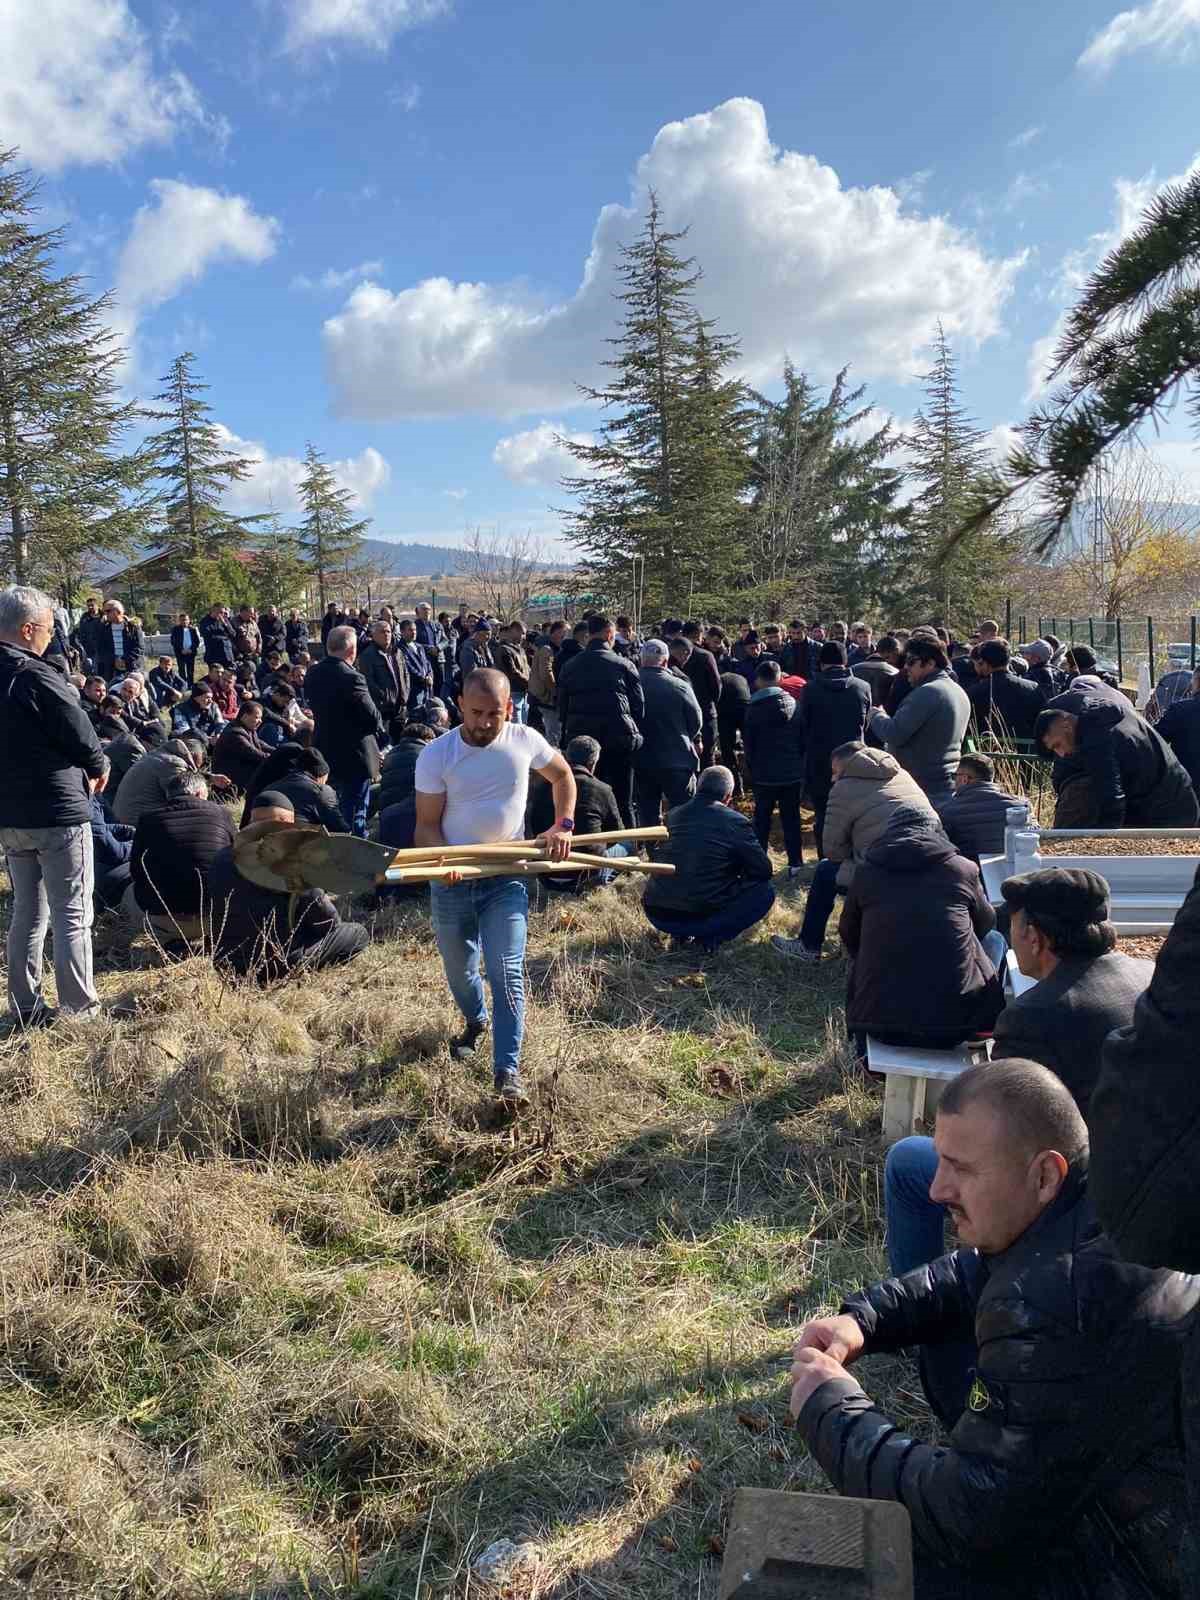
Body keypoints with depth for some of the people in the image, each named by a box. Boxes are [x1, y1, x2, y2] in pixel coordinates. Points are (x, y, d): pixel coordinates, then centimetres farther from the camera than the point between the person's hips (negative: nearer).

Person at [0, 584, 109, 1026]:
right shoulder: (36, 676, -19)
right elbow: (82, 737, -18)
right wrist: (99, 767, 3)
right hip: (57, 810, -8)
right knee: (73, 915, 1)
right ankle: (79, 1008, 6)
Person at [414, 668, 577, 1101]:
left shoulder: (525, 740, -6)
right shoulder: (435, 756, -11)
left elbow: (562, 776, 12)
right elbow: (427, 825, -8)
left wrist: (563, 825, -2)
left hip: (506, 878, -1)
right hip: (451, 882, 1)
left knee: (506, 973, -11)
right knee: (459, 970, 18)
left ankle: (507, 1070, -3)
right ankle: (475, 1021, 50)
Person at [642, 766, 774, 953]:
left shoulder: (672, 815, 9)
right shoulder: (735, 821, -5)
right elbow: (764, 871, 1)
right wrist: (738, 872, 22)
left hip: (657, 915, 5)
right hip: (704, 914, -5)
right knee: (764, 891, 11)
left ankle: (680, 934, 13)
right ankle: (712, 935, -3)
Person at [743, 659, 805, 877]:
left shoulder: (754, 708, -8)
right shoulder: (793, 704, 1)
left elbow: (748, 742, -4)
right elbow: (803, 738, 5)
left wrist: (750, 770, 8)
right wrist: (799, 763, 14)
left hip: (764, 773, -2)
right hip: (793, 772, 2)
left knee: (762, 818, 8)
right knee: (791, 818, 7)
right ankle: (795, 863, 6)